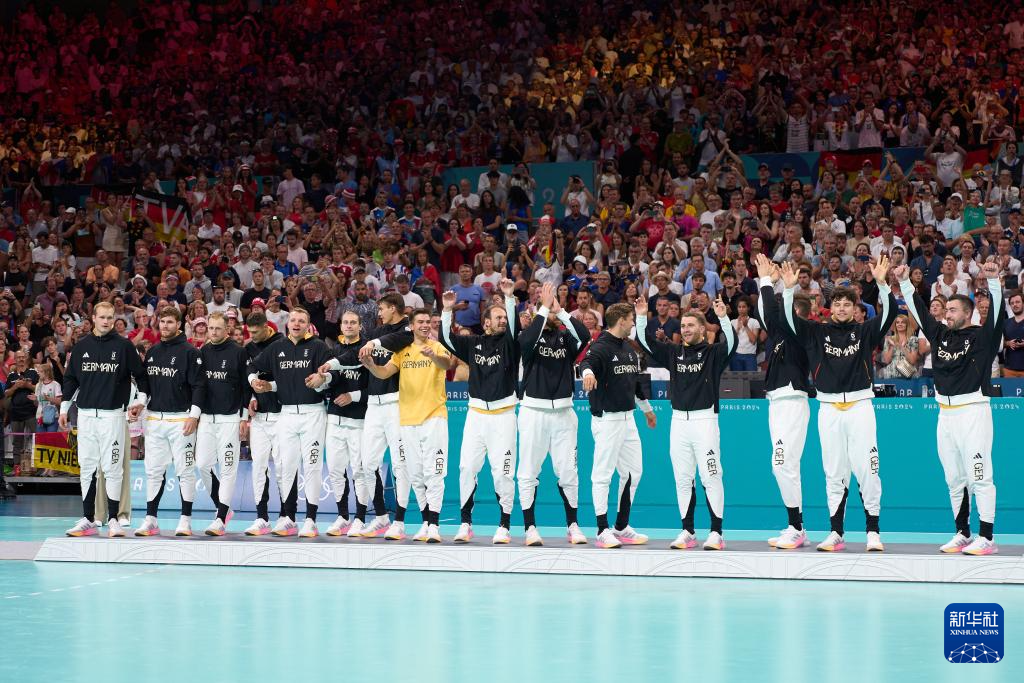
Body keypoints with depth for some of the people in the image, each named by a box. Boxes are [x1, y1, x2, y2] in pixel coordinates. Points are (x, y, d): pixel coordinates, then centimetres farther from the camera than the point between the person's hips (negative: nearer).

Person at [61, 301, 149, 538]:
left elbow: (141, 375, 6)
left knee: (112, 467, -4)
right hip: (86, 414, 3)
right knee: (87, 468, 5)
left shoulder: (124, 346, 0)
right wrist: (64, 409, 14)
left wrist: (141, 400, -4)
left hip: (113, 414, -3)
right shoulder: (81, 346, 10)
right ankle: (88, 520, 10)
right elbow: (70, 379, 16)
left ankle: (113, 520, 0)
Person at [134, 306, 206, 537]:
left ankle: (186, 520, 2)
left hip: (181, 418, -6)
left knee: (185, 470, -2)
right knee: (154, 470, 6)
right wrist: (139, 404, 8)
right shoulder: (152, 352, 15)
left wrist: (194, 415, -14)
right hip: (154, 419, 6)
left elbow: (199, 385, -8)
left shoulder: (189, 352, -4)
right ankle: (150, 519, 10)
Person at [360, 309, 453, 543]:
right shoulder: (403, 351, 12)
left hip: (434, 416, -5)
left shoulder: (437, 347, 0)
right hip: (408, 419, 5)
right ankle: (426, 522, 17)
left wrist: (433, 356, -44)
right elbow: (384, 372, 2)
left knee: (433, 473, -10)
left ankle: (434, 525, -13)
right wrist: (370, 366, -20)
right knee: (415, 475, 8)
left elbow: (447, 363, -22)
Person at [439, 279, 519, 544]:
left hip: (503, 415, -3)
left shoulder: (509, 343, 3)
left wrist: (510, 297, -26)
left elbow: (514, 324, -14)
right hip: (476, 413, 3)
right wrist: (447, 310, -6)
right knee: (467, 468, 1)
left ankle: (504, 527, 2)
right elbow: (447, 338, 6)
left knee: (503, 472, -5)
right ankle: (465, 524, 10)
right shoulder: (473, 343, 10)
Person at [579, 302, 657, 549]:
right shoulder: (601, 347, -12)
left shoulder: (629, 349, 15)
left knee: (633, 472, 12)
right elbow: (587, 362, -33)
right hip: (607, 419, -9)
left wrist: (647, 408, 37)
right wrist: (588, 372, -56)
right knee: (603, 474, -4)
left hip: (628, 419, 9)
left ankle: (622, 527, 21)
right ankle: (603, 530, -1)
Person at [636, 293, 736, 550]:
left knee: (711, 477, -6)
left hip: (704, 420, -5)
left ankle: (716, 533, -4)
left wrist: (723, 317, -34)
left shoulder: (713, 353, 0)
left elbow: (731, 342, -19)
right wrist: (641, 317, -6)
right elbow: (646, 342, 9)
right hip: (679, 420, 5)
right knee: (682, 479, 7)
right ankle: (687, 532, 12)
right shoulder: (673, 352, 13)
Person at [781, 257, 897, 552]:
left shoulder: (865, 331, 7)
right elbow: (789, 319, 0)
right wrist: (789, 289, -14)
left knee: (867, 469, -6)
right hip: (828, 408, 2)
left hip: (860, 406, -2)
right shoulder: (817, 332, 10)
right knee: (834, 473, 6)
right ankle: (836, 533, 11)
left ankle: (873, 532, -1)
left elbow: (889, 313, -6)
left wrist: (881, 283, -20)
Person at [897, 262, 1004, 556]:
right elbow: (918, 310, 18)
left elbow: (997, 313, -16)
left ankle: (986, 538, -8)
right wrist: (905, 282, 12)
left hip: (973, 410, -7)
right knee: (954, 479, 10)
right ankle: (962, 534, 18)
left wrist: (993, 281, -28)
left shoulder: (982, 336, -2)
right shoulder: (940, 334, 14)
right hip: (946, 413, 7)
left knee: (980, 476, -7)